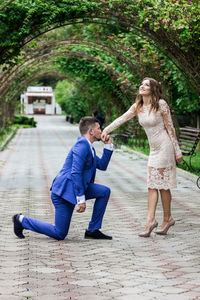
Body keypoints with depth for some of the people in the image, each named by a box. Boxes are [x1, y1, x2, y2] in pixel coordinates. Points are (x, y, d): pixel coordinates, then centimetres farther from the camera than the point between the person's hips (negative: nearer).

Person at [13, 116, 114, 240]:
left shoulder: (89, 147, 14)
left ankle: (93, 230, 5)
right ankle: (22, 220, 9)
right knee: (59, 234, -5)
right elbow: (75, 173, -24)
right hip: (65, 190, -10)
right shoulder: (82, 144, -17)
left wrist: (108, 144, 11)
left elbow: (102, 165, 20)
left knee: (105, 191, 0)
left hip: (75, 188, 10)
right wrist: (81, 199, -25)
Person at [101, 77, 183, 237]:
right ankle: (150, 220, 1)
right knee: (152, 185, 2)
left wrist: (177, 151, -8)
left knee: (162, 184, -3)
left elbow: (170, 127, -9)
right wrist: (106, 130, -19)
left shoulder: (161, 104, -11)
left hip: (165, 146, -7)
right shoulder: (137, 107, 6)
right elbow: (122, 119, -4)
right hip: (154, 149, 7)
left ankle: (167, 218, 8)